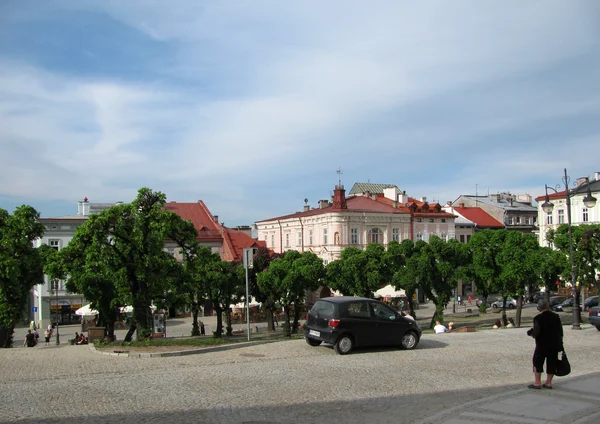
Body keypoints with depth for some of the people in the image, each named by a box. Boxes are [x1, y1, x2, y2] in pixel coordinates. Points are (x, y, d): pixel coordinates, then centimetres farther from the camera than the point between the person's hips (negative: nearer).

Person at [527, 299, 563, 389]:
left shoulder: (538, 318, -13)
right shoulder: (556, 317, 3)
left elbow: (536, 333, -18)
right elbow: (560, 331, 6)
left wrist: (531, 333, 4)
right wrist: (560, 344, 14)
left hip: (542, 345, -5)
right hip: (554, 345, 5)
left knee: (537, 362, 6)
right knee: (551, 363, 11)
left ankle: (537, 383, 5)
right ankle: (548, 383, 16)